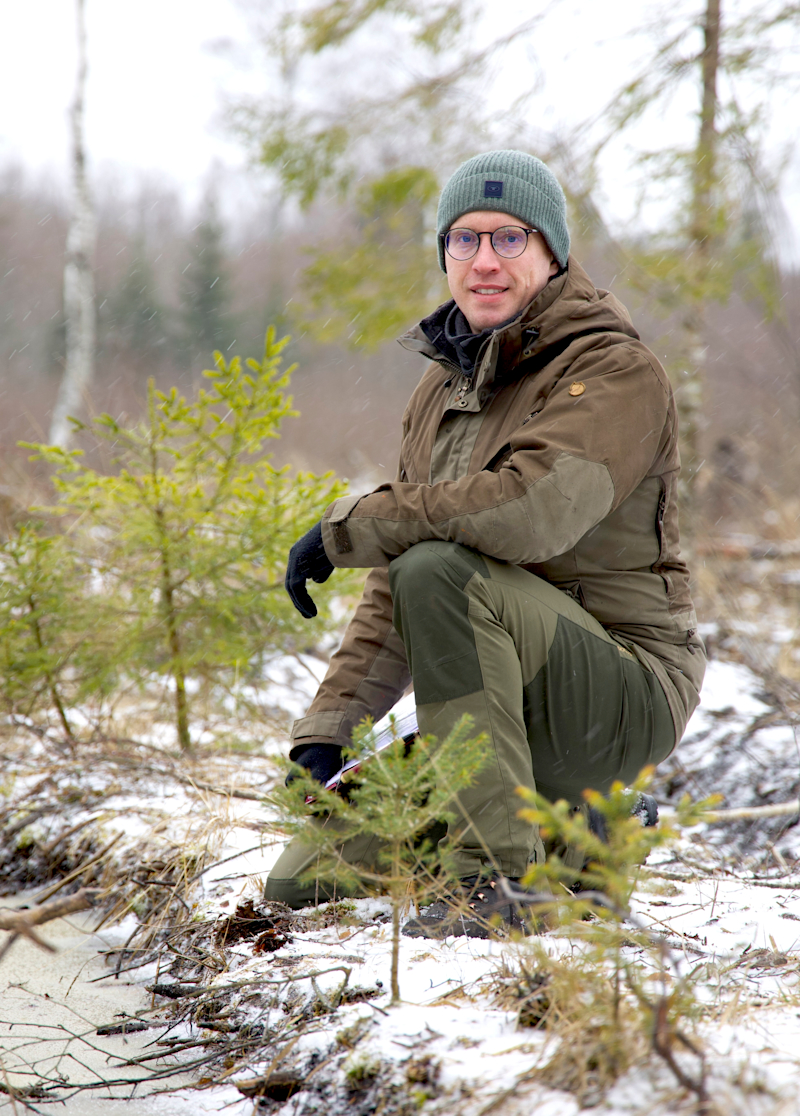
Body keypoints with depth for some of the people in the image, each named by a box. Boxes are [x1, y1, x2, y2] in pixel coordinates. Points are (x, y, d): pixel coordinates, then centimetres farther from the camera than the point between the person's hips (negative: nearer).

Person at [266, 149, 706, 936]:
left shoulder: (615, 371, -11)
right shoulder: (441, 388, 13)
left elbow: (533, 508, -31)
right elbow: (392, 597, 13)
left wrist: (348, 527, -22)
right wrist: (326, 729, 1)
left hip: (623, 700, -8)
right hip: (503, 709, 8)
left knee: (440, 569, -32)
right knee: (300, 883, -2)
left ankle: (502, 877, -26)